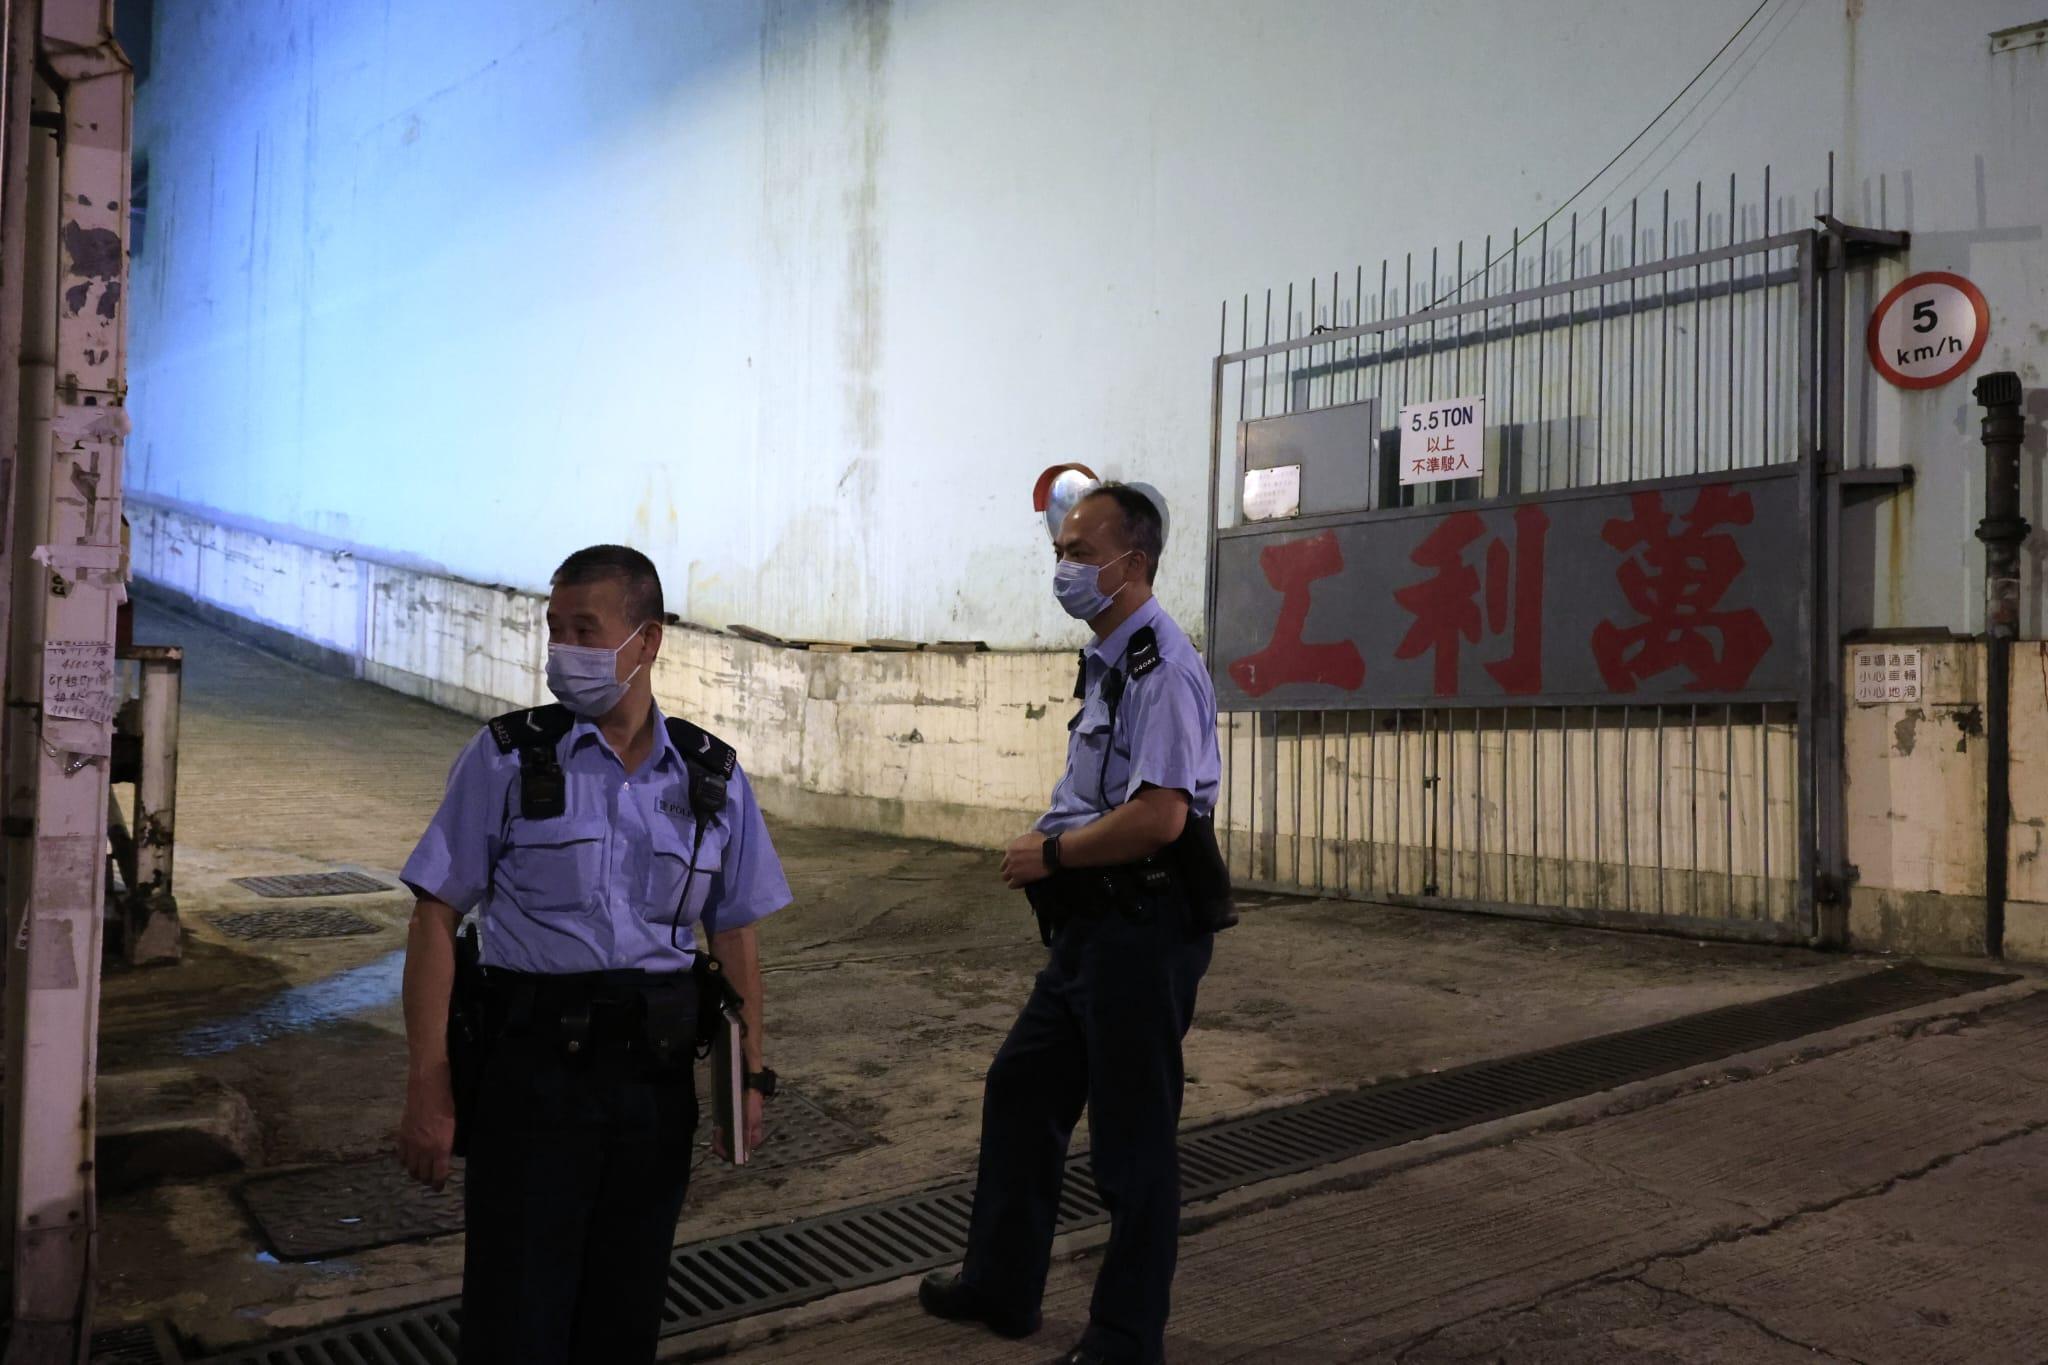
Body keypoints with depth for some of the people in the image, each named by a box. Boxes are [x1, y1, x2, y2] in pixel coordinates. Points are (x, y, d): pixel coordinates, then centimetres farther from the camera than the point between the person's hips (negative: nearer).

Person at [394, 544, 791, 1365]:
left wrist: (751, 1074, 7)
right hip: (531, 1066, -2)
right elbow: (437, 917, -5)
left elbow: (734, 933, 10)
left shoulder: (712, 779, 4)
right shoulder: (507, 758, -3)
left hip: (657, 1079, 3)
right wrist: (427, 1088, -11)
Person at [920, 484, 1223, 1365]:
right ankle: (1001, 1285, 37)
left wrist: (1051, 854, -15)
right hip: (1094, 925, 10)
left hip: (1142, 929, -10)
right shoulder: (1106, 659, 13)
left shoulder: (1161, 665, -19)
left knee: (1133, 1137, 4)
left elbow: (1159, 816, -28)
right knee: (1021, 1090, 19)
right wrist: (1050, 850, 7)